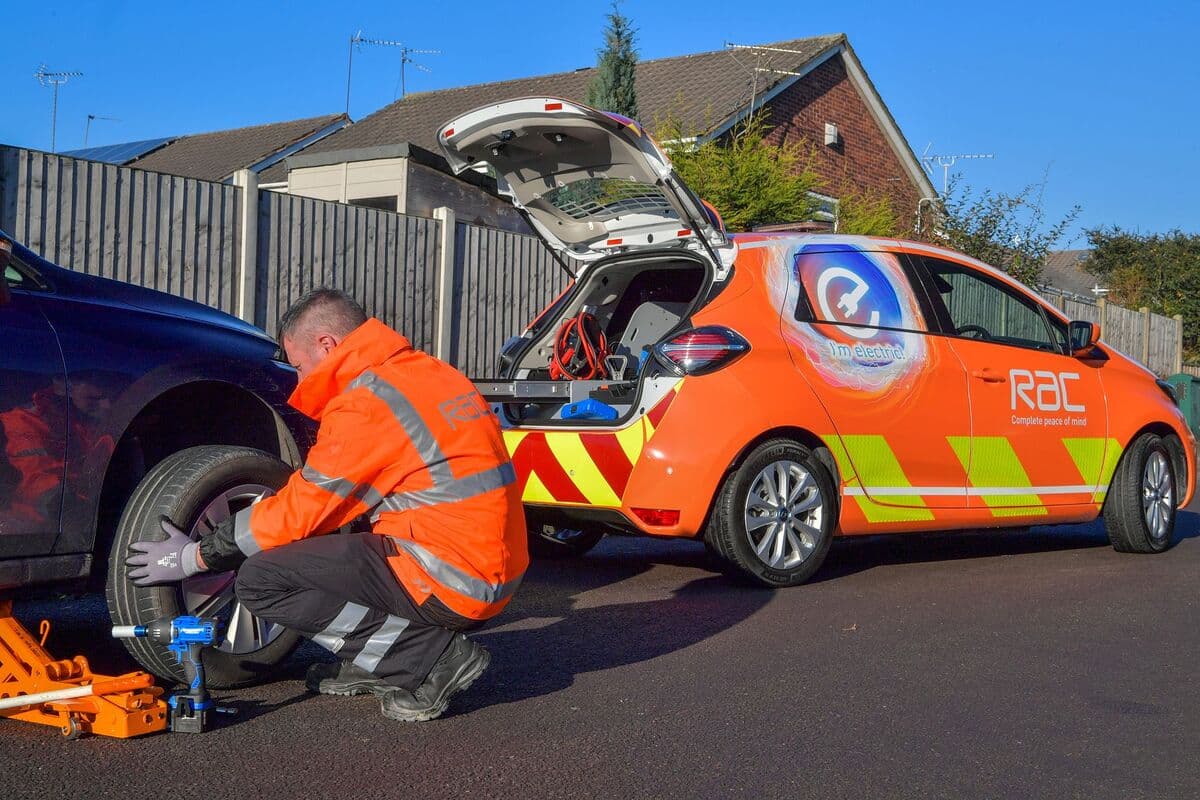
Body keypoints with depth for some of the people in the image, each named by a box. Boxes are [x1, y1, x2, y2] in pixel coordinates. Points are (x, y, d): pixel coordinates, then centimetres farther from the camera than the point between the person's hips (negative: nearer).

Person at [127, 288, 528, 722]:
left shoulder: (364, 404, -13)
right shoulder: (432, 373, 14)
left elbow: (298, 512, -8)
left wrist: (195, 556, 3)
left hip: (448, 585, -10)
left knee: (261, 580, -9)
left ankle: (431, 655, -8)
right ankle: (371, 666, 12)